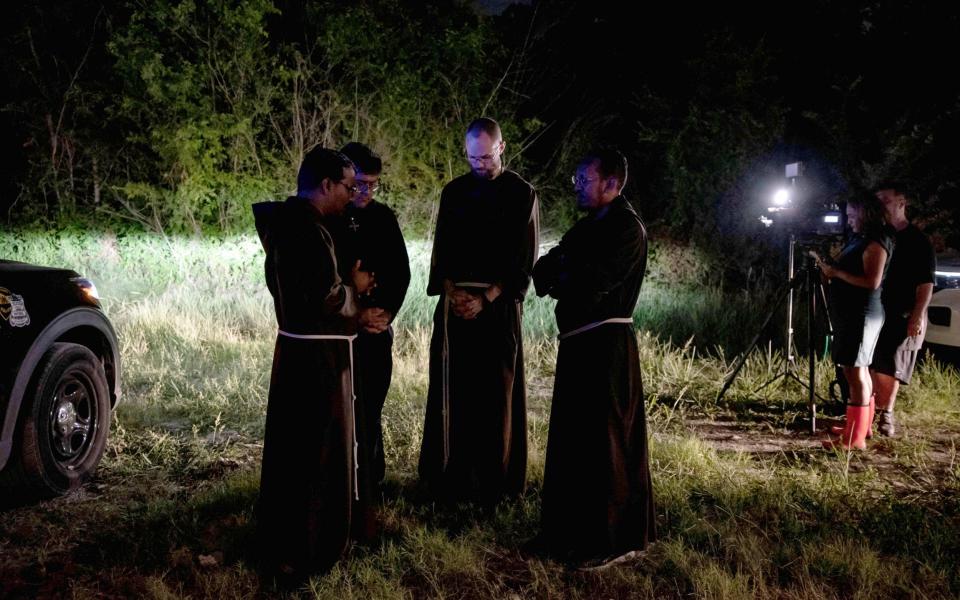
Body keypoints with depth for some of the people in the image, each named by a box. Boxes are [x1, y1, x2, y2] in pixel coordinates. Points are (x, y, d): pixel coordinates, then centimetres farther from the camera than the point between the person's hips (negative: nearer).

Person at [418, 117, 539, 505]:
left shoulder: (522, 194, 0)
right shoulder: (453, 192, 10)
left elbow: (525, 260, -4)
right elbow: (441, 251, 10)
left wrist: (486, 299, -12)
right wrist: (451, 292, -7)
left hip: (499, 304, -3)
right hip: (455, 303, 3)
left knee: (495, 394, 0)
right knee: (452, 392, 3)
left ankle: (494, 481, 9)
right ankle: (451, 478, 10)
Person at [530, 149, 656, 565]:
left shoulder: (626, 228, -12)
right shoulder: (589, 226, 16)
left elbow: (591, 282, -22)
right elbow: (543, 272, 13)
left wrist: (560, 275, -3)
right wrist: (558, 274, -9)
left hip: (606, 345, -9)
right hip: (578, 342, 9)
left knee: (604, 441, -2)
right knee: (571, 437, 13)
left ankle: (615, 539, 9)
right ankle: (573, 530, 24)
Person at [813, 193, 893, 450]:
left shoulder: (876, 242, -13)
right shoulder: (859, 239, 16)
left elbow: (872, 281, -22)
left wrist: (836, 272, -17)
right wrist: (830, 267, 7)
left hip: (861, 315, -11)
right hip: (850, 313, 11)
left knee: (855, 371, -12)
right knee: (859, 370, 16)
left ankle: (855, 437, -12)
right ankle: (861, 424, 26)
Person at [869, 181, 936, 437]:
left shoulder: (917, 241, -3)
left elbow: (926, 282, -8)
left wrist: (918, 316, -16)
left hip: (902, 317, -4)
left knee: (891, 368, -1)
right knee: (872, 366, 0)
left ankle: (886, 414, 7)